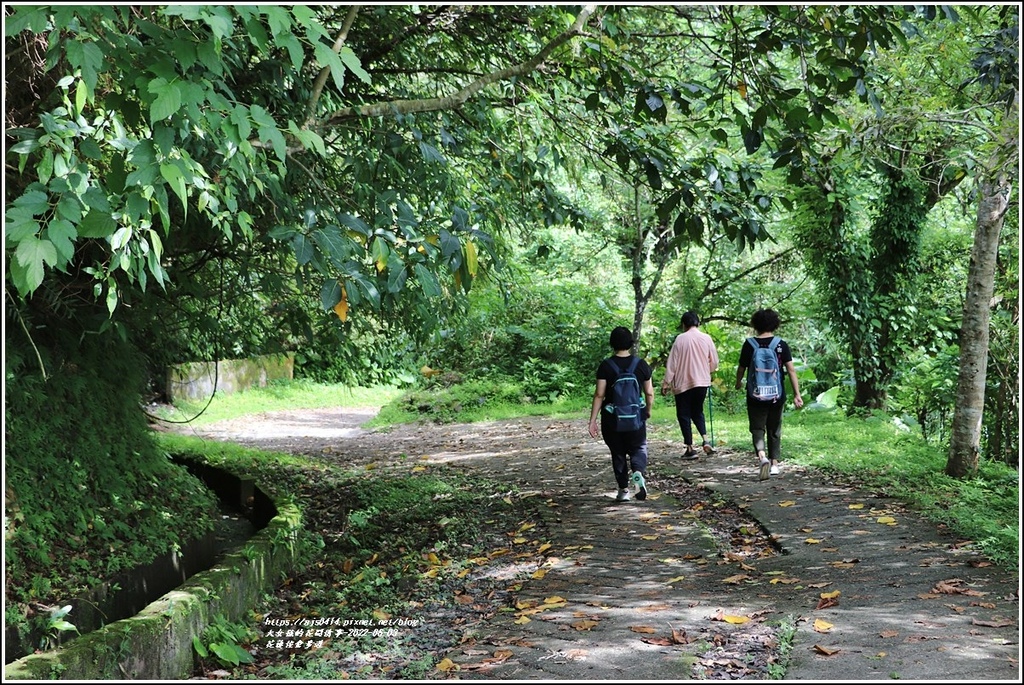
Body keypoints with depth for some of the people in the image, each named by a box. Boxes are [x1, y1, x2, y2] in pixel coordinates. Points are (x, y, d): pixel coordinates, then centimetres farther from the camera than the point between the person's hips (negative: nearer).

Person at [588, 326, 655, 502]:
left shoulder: (605, 366, -9)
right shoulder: (641, 364, -4)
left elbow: (599, 395, -11)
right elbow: (649, 393, 1)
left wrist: (592, 420, -7)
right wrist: (648, 410, 20)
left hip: (611, 418, -1)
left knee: (618, 453, 13)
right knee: (638, 448, 15)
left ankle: (623, 489, 15)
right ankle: (639, 472, -15)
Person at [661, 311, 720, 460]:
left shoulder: (680, 339, -9)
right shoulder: (706, 338, 0)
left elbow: (672, 364, -8)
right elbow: (714, 362, 6)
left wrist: (666, 383, -2)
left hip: (683, 383, -4)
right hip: (702, 382, 4)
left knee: (684, 415, 6)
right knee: (698, 412, 19)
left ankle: (690, 448, 4)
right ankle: (705, 440, -1)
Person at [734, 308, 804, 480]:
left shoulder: (749, 344, -6)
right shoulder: (781, 344, -3)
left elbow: (741, 368, 2)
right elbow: (791, 369, -7)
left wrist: (738, 383, 23)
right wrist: (797, 394, -5)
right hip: (777, 395, 2)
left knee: (757, 428, 3)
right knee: (774, 430, 17)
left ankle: (762, 456, -23)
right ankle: (775, 463, 20)